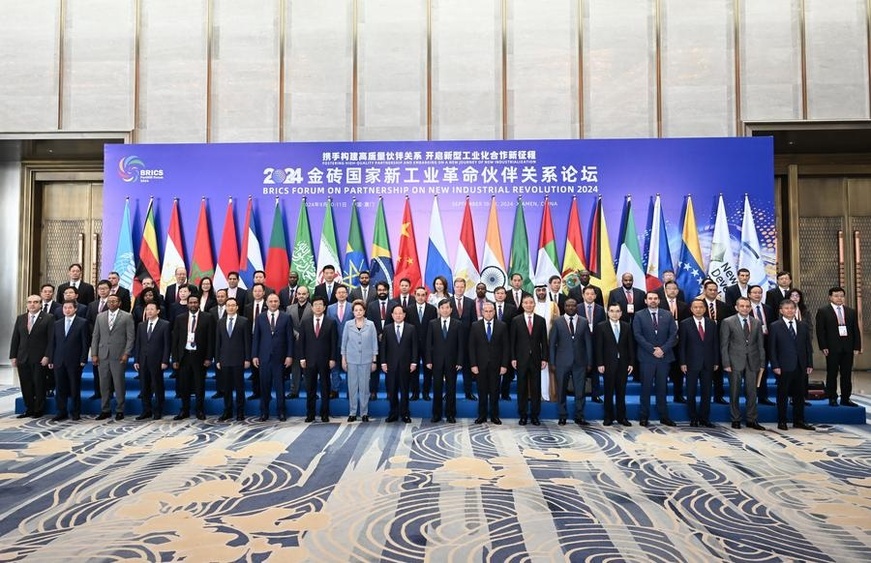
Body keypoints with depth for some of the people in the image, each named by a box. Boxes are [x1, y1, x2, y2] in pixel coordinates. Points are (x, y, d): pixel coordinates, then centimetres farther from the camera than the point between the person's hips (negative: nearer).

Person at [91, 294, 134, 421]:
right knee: (104, 384, 7)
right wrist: (94, 354, 4)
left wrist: (126, 353, -10)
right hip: (103, 355, 4)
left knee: (119, 384, 0)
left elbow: (130, 337, -2)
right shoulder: (100, 316, 13)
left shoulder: (127, 317, 1)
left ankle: (119, 410, 9)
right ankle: (105, 410, 16)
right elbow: (95, 336, 12)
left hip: (119, 356, -3)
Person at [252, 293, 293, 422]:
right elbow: (256, 338, 6)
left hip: (279, 357, -1)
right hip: (264, 357, 1)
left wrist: (289, 355, -5)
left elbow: (290, 338, 1)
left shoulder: (286, 317, 2)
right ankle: (264, 412, 14)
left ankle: (281, 412, 13)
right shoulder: (260, 318, 7)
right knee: (264, 385, 5)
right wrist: (254, 355, 0)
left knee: (279, 385, 4)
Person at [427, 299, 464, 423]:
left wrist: (460, 361, -6)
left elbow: (461, 344, 0)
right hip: (437, 361, 1)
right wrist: (429, 360, -4)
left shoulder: (458, 324, 2)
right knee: (437, 388, 6)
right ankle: (436, 414, 15)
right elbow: (429, 343, 3)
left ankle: (450, 414, 15)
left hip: (452, 361, 0)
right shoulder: (433, 323, 4)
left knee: (451, 388, 6)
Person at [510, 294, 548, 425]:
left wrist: (544, 358, -1)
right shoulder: (516, 320, 2)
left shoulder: (541, 320, 5)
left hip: (536, 359, 1)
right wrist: (513, 358, -4)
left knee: (536, 388, 5)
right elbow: (513, 341, 1)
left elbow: (544, 341, 5)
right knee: (522, 388, 5)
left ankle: (535, 415, 14)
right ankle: (523, 415, 13)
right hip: (521, 358, -1)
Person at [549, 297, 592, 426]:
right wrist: (552, 362, -1)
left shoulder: (584, 322, 5)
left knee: (580, 390, 3)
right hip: (562, 362, -1)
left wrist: (589, 362, 3)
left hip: (580, 362, 1)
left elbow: (588, 343, 6)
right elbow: (552, 343, 3)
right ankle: (562, 416, 16)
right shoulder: (557, 322, 2)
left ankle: (579, 416, 14)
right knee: (562, 391, 6)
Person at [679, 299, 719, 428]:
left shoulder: (712, 324, 7)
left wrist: (716, 362, 4)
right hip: (692, 363, -2)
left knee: (707, 392, 6)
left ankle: (704, 418, 16)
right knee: (691, 392, 4)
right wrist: (682, 363, -8)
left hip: (708, 364, 3)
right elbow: (681, 345, -3)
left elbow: (715, 344, 8)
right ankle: (693, 418, 14)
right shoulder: (685, 324, -2)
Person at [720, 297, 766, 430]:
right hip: (735, 362, -3)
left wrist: (762, 363, 5)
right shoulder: (727, 322, -2)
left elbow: (760, 345, 11)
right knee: (734, 393, 4)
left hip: (752, 363, 3)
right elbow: (724, 345, -3)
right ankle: (736, 420, 14)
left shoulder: (756, 323, 10)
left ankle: (751, 420, 16)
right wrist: (726, 363, -9)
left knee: (751, 392, 7)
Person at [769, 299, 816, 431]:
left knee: (799, 394, 9)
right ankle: (781, 421, 11)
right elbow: (772, 348, -4)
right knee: (783, 395, 3)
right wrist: (775, 366, -10)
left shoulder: (803, 325, 10)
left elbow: (808, 346, 11)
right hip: (784, 367, -4)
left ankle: (798, 421, 20)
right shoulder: (775, 326, -2)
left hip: (800, 366, 4)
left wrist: (810, 364, 5)